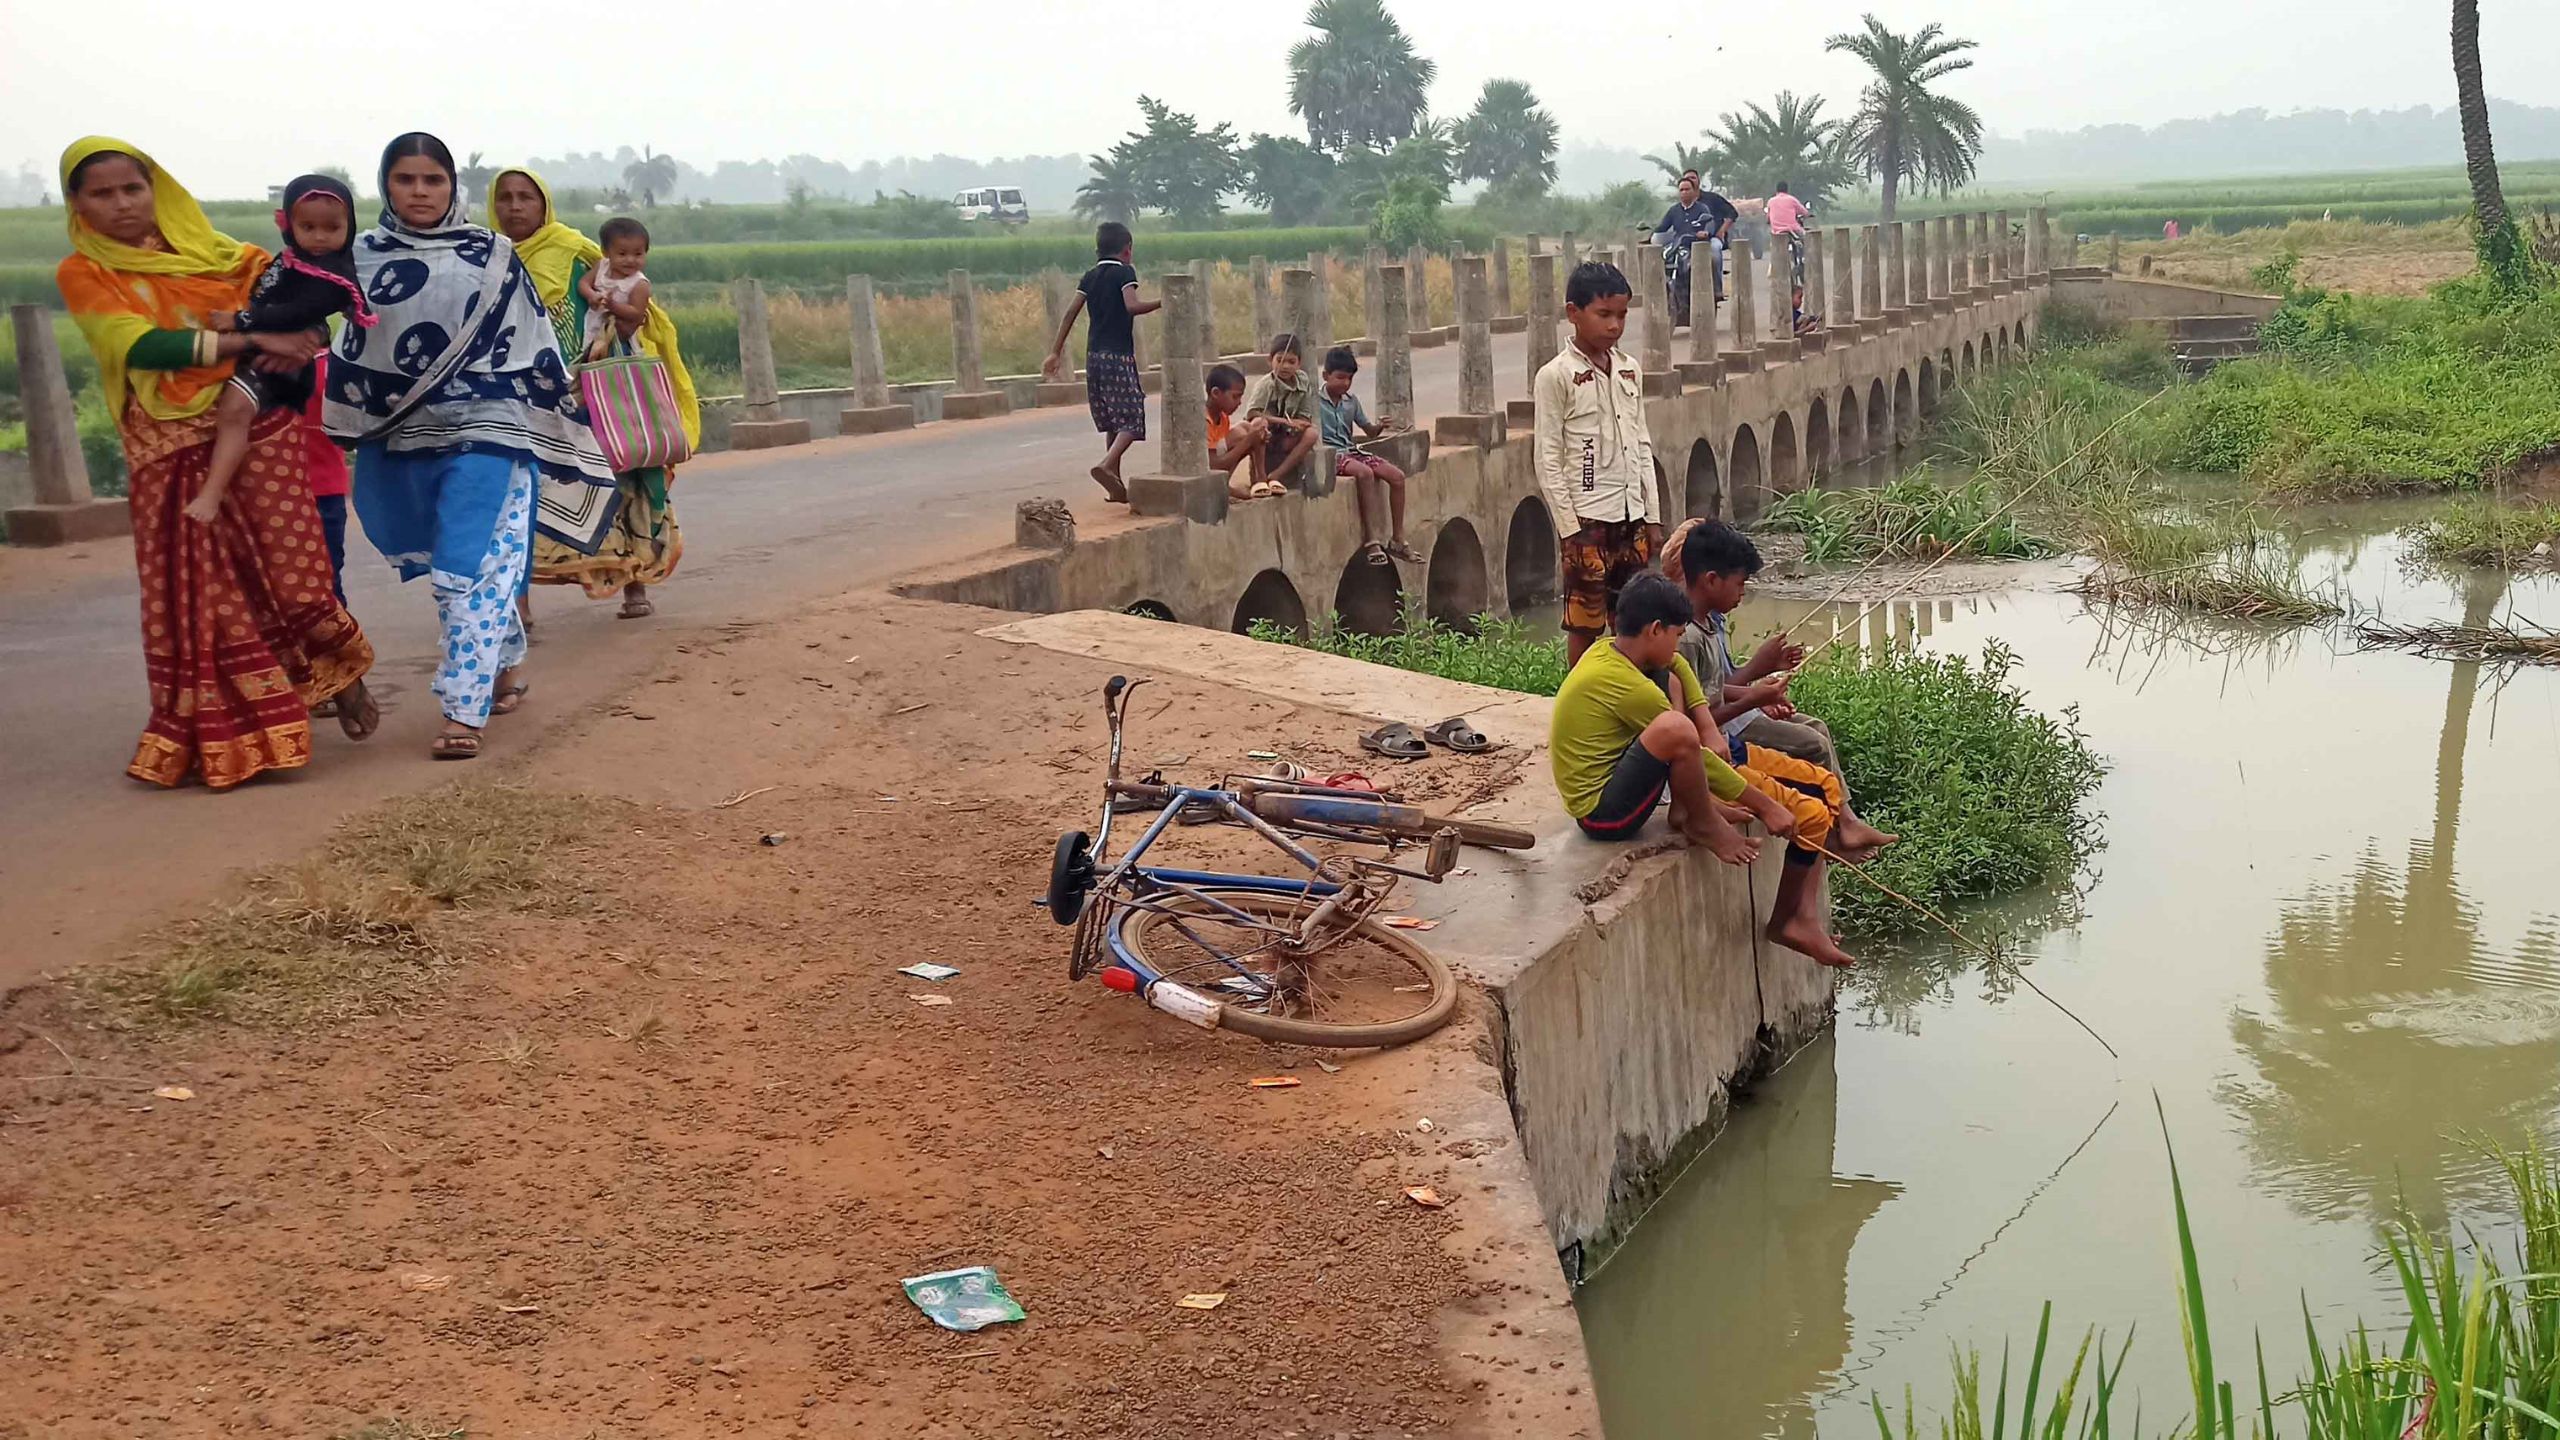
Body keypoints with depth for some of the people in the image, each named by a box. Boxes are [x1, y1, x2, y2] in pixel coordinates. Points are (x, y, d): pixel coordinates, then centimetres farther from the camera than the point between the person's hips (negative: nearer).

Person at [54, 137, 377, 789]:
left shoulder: (201, 246, 9)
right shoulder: (82, 273, 2)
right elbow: (139, 347, -13)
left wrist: (295, 339, -14)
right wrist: (252, 341, -20)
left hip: (257, 427, 1)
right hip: (173, 452, -1)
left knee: (288, 570, -5)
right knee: (196, 594, 1)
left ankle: (342, 674, 21)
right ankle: (216, 737, 14)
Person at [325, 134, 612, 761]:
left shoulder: (493, 255, -2)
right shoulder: (363, 256, 7)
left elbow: (535, 347, 1)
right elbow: (349, 353, 17)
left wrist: (564, 432, 1)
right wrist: (349, 436, 18)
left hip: (483, 432, -4)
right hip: (399, 439, 4)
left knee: (473, 567, -11)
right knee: (449, 565, 14)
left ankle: (463, 710, -10)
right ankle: (508, 664, 33)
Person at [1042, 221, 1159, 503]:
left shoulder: (1090, 277, 13)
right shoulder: (1125, 272, -3)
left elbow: (1070, 313, 8)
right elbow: (1132, 306, -19)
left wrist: (1055, 352, 9)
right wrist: (1162, 303, -5)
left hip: (1094, 356, 7)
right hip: (1119, 356, -7)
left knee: (1112, 422, 15)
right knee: (1131, 420, -8)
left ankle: (1116, 487, 15)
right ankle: (1106, 465, -32)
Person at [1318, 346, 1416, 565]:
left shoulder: (1351, 401, 14)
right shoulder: (1315, 400, -4)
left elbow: (1369, 432, 17)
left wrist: (1380, 427, -4)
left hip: (1351, 451, 7)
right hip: (1330, 455, -7)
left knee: (1397, 476, -10)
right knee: (1365, 473, -35)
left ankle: (1397, 540, -3)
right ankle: (1370, 540, -32)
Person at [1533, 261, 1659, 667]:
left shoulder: (1628, 369, 10)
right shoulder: (1555, 376, -8)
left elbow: (1642, 446, 14)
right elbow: (1547, 458, -9)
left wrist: (1652, 516, 10)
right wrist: (1568, 526, -13)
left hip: (1632, 515, 6)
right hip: (1587, 519, -6)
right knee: (1585, 624, 1)